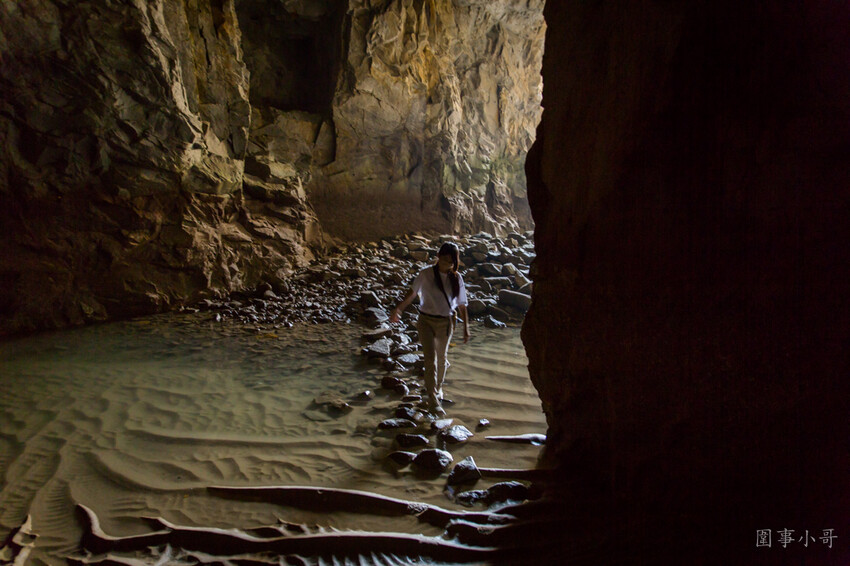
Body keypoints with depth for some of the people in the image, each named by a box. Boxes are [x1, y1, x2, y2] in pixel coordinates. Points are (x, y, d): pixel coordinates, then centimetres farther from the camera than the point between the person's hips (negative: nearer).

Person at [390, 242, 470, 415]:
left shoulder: (456, 278, -1)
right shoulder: (426, 274, -8)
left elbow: (462, 305, 3)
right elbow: (413, 293, -3)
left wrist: (466, 328, 3)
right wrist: (398, 308, -16)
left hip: (446, 323, 3)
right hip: (426, 321, -3)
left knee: (442, 358, 16)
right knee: (431, 359, -11)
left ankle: (437, 388, 42)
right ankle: (433, 401, -8)